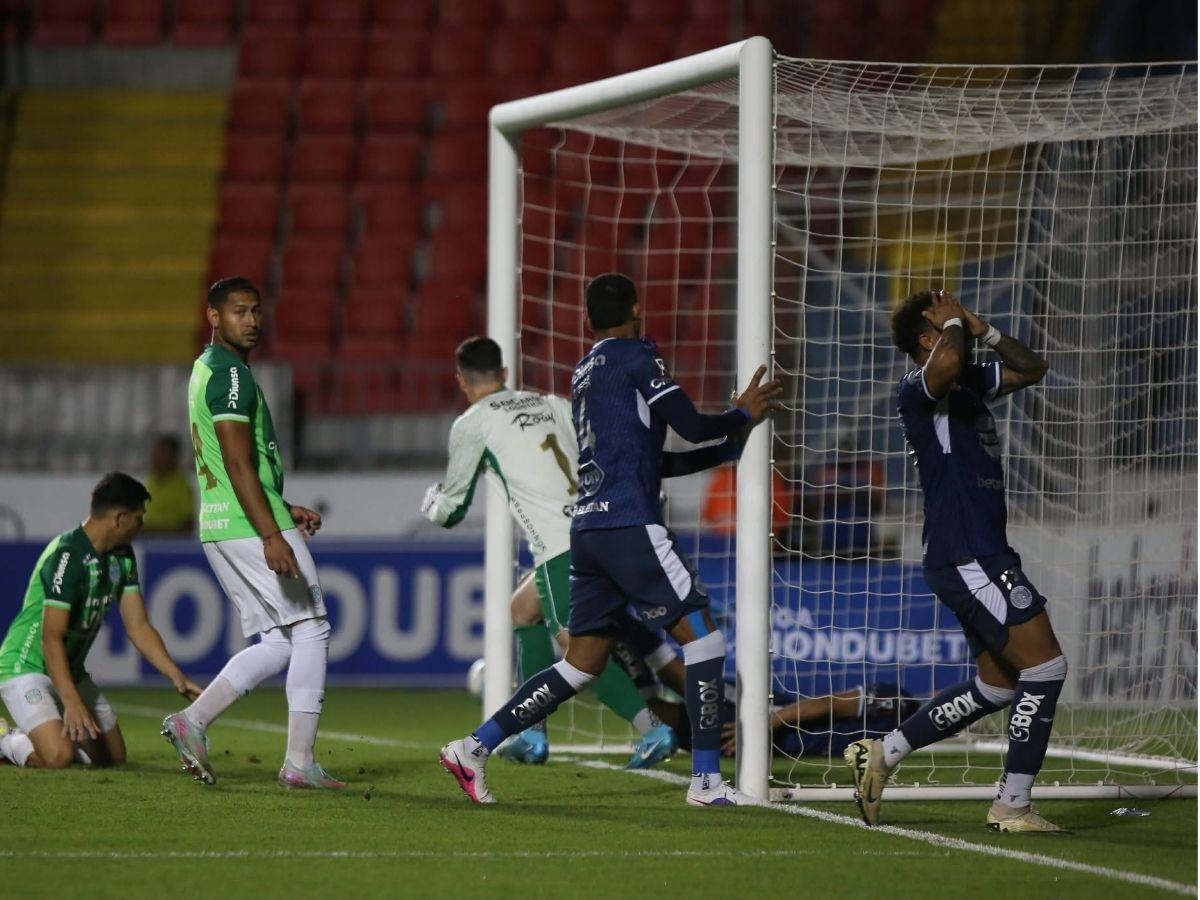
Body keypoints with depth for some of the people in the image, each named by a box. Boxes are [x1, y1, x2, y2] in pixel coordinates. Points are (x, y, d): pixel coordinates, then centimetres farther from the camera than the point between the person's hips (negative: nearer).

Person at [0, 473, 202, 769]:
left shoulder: (122, 557, 3)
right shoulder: (67, 556, -26)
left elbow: (138, 627, 6)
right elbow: (52, 636, -29)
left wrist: (177, 677, -6)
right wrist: (72, 702, -36)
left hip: (71, 671, 9)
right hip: (25, 667, -9)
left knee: (113, 756, 10)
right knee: (59, 756, -28)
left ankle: (36, 736, 25)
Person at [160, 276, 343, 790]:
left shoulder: (207, 371, 19)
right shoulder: (230, 375, -13)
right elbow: (238, 464, -21)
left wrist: (283, 511, 24)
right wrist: (272, 535, -25)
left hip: (221, 530, 10)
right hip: (252, 527, -10)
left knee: (278, 643, 11)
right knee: (311, 630, -3)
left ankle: (193, 720, 1)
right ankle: (299, 763, -4)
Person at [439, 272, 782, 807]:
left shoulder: (583, 375, 23)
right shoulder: (637, 358, -3)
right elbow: (692, 427, -5)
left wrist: (731, 445, 30)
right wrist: (741, 415, 15)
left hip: (587, 531, 8)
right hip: (630, 526, -8)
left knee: (581, 666, 11)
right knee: (703, 639, -2)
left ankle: (475, 746, 5)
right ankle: (706, 780, -5)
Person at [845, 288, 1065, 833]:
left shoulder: (970, 384, 18)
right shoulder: (916, 390, -10)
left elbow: (1032, 369, 28)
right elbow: (946, 362, -34)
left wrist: (983, 330, 12)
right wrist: (953, 324, -13)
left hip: (981, 556, 10)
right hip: (967, 557, -10)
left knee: (998, 686, 15)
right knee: (1045, 665, -11)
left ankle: (881, 755, 21)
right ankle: (1012, 805, -8)